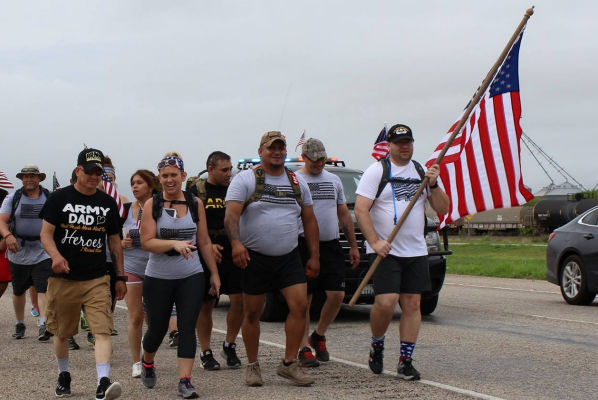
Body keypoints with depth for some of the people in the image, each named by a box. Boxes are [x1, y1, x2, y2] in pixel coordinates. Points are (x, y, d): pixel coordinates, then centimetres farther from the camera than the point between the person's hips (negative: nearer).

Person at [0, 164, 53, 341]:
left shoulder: (50, 198, 4)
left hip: (42, 253, -2)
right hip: (19, 253, 2)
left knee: (43, 289, -15)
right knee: (18, 291, 14)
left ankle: (44, 324, -21)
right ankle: (19, 324, 29)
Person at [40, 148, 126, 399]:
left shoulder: (108, 203, 11)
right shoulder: (60, 198, 1)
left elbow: (115, 241, 17)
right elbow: (46, 233, -4)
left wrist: (120, 277, 14)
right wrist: (56, 256, -24)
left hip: (97, 280, 1)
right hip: (63, 278, -1)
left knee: (103, 330, -15)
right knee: (62, 332, 12)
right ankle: (63, 375, 35)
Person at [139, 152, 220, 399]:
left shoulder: (195, 204, 4)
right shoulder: (152, 205, -3)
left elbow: (204, 242, 9)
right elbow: (147, 242, -11)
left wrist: (214, 273, 8)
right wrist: (174, 243, -26)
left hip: (191, 276, 1)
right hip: (158, 277, -1)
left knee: (187, 328, -7)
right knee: (157, 329, 10)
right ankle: (147, 363, 40)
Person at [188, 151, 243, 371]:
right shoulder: (197, 190, 0)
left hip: (233, 253, 3)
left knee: (240, 299, -6)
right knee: (205, 304, 3)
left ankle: (229, 345, 13)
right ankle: (206, 353, 14)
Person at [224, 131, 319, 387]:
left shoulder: (297, 182, 11)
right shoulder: (246, 179, -3)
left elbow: (309, 220, 16)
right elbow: (231, 215, -13)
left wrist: (314, 256, 10)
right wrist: (236, 243, -30)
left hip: (289, 257, 3)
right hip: (255, 258, -3)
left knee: (300, 305, -9)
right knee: (252, 312, 3)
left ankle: (289, 363, 0)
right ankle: (252, 366, 16)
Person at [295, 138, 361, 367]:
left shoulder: (334, 180, 16)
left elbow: (344, 214, 20)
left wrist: (353, 245, 17)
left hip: (331, 245, 4)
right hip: (305, 246, -4)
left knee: (337, 294, -2)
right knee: (304, 299, -2)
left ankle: (319, 336, 19)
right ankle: (305, 348, 4)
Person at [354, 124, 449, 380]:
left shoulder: (422, 172, 13)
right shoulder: (377, 171, -1)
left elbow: (443, 209, 10)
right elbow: (360, 209, -8)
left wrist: (433, 185, -7)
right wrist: (375, 241, -18)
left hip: (416, 251, 5)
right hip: (385, 251, -4)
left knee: (412, 304, 1)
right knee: (386, 302, -15)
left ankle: (406, 361, 7)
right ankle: (377, 345, 12)